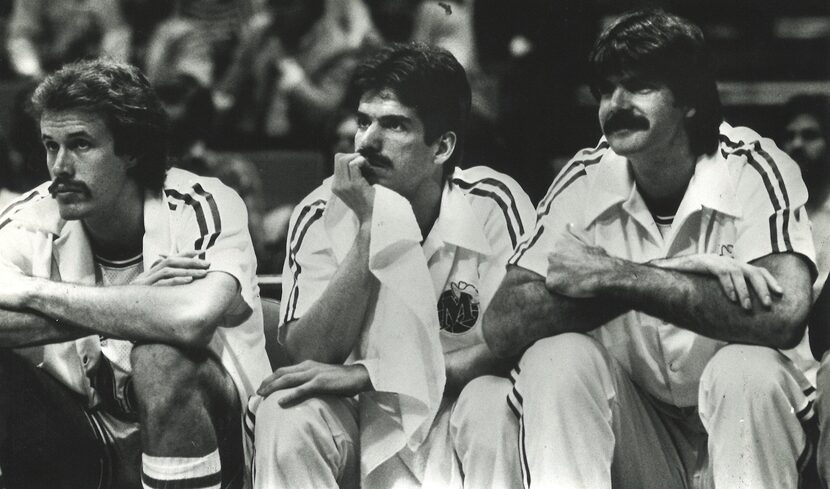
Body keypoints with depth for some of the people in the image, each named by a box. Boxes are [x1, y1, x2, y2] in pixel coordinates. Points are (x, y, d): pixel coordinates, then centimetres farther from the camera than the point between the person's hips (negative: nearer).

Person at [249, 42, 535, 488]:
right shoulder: (322, 215, -4)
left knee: (495, 401, -33)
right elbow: (308, 355, -12)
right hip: (361, 424, 1)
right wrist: (369, 228, -21)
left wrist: (366, 374, -22)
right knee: (285, 414, -29)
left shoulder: (492, 204, -10)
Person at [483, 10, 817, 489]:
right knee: (554, 357, -24)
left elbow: (783, 316, -30)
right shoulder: (585, 180, -4)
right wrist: (672, 272, -27)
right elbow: (501, 327, -17)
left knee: (747, 370, -32)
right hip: (634, 445, 2)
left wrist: (618, 278, -28)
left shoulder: (754, 169, -12)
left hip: (741, 434, -2)